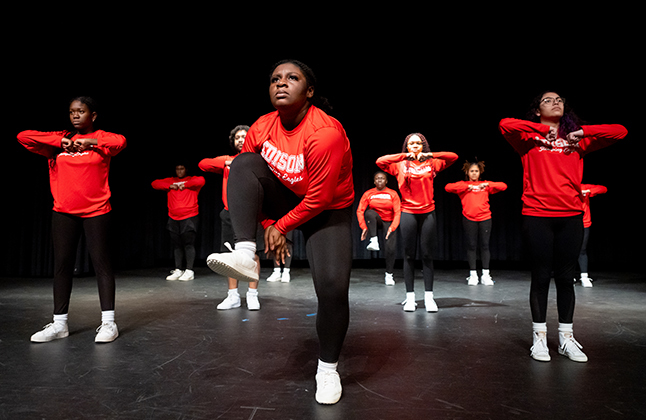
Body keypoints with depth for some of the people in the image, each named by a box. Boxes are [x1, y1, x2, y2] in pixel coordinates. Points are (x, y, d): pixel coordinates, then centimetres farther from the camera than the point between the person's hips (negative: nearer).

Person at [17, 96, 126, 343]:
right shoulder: (60, 139, 10)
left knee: (101, 263, -2)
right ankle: (59, 324, 15)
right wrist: (60, 142, -4)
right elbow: (23, 137, 1)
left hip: (96, 211, -3)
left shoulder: (101, 138, 3)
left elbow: (119, 141, -18)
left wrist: (90, 142, -17)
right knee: (62, 264, 6)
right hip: (63, 212, 4)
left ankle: (108, 322, 2)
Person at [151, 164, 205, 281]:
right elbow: (155, 183, 13)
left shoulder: (192, 180, 6)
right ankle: (178, 270, 12)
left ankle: (189, 271, -7)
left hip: (189, 218, -4)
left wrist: (185, 185, -8)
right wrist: (169, 186, 1)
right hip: (173, 219, 4)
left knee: (188, 244, -8)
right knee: (177, 245, 6)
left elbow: (201, 181, -14)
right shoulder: (170, 181, 17)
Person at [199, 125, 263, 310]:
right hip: (230, 213, 4)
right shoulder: (227, 160, 17)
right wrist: (227, 162, -5)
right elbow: (203, 164, 7)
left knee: (253, 253, -4)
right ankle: (233, 296, 14)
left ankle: (252, 295, 5)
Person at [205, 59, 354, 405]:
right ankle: (245, 256, -29)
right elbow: (245, 180, 0)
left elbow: (319, 199, -25)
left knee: (332, 285, -22)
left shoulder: (326, 132, -27)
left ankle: (327, 368, 5)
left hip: (327, 212, -4)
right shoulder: (262, 128, -8)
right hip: (285, 202, 5)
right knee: (243, 162, -19)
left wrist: (282, 226, -13)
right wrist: (267, 225, -6)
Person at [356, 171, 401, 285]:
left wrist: (392, 227, -22)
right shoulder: (368, 194, -5)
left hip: (388, 222, 0)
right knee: (370, 213, -34)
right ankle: (374, 241, -35)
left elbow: (397, 212, -11)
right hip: (375, 221, 1)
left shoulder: (393, 194, -6)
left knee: (391, 248, -16)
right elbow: (360, 211, -8)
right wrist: (364, 227, -18)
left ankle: (389, 275, 0)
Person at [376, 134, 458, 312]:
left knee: (427, 255, 1)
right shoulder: (400, 165, 7)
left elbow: (453, 157, 3)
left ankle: (429, 297, 7)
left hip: (428, 213, 0)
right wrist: (404, 156, -3)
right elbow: (380, 161, -5)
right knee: (409, 256, 3)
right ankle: (410, 297, 8)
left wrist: (429, 154, -2)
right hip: (408, 213, 0)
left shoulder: (431, 163, 9)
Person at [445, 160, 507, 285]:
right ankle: (473, 274, 7)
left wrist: (488, 184, -7)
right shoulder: (463, 185, 9)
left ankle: (486, 274, 8)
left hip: (485, 218, 1)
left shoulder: (485, 185, 15)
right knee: (471, 246, 1)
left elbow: (503, 186, 7)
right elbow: (448, 187, -8)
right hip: (469, 219, -1)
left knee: (485, 245, 1)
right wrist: (467, 186, -12)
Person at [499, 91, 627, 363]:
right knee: (541, 276, 3)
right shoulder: (529, 138, 6)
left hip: (571, 216, 3)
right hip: (537, 215, -3)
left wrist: (581, 132, 0)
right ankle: (539, 337, 14)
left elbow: (620, 131, 9)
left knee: (566, 277, 8)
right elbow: (505, 124, -13)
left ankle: (566, 338, 20)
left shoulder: (576, 140, 14)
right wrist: (543, 129, -6)